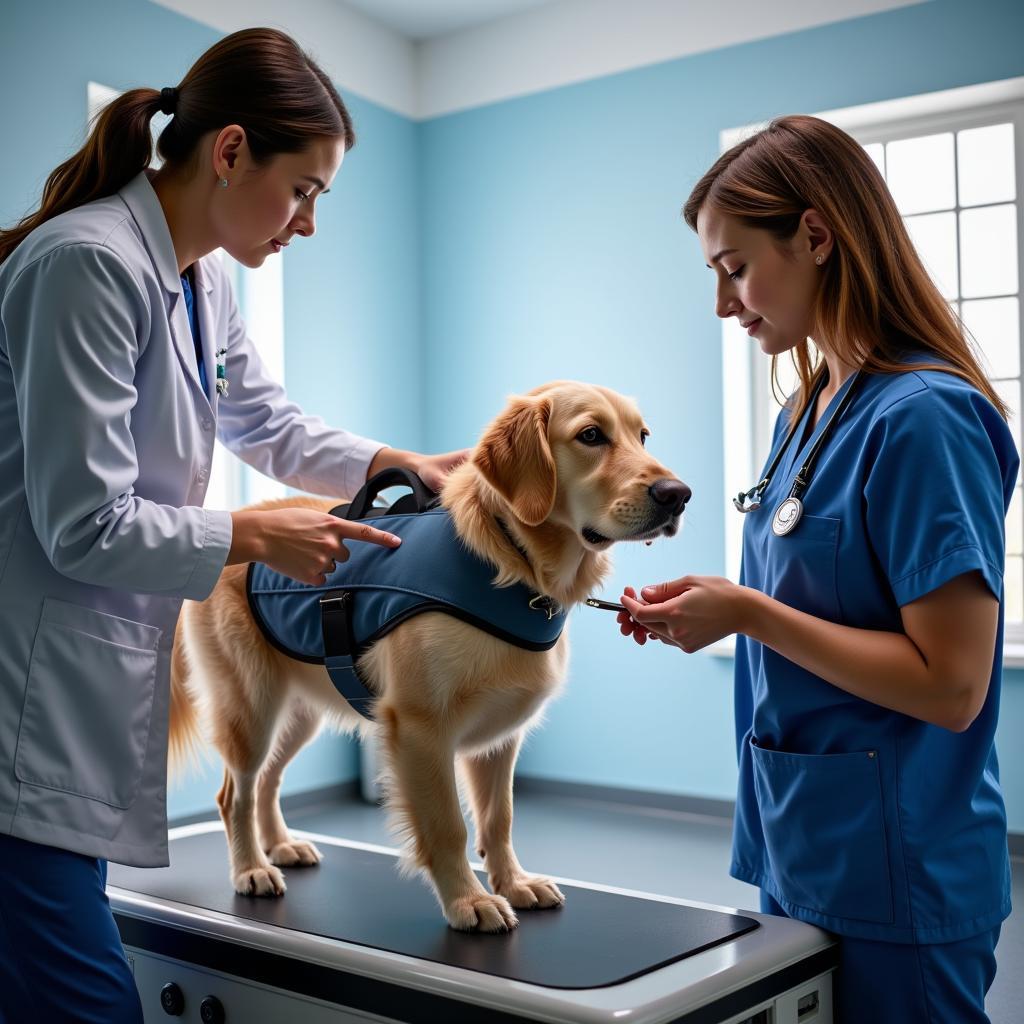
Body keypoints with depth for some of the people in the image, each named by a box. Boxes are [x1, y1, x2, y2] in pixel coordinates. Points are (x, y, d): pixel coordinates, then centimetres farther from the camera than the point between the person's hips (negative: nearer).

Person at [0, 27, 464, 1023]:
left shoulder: (201, 285, 11)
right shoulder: (90, 264, -17)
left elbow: (269, 426, 27)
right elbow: (84, 527, -18)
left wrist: (406, 463, 16)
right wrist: (260, 537, -7)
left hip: (89, 702, 9)